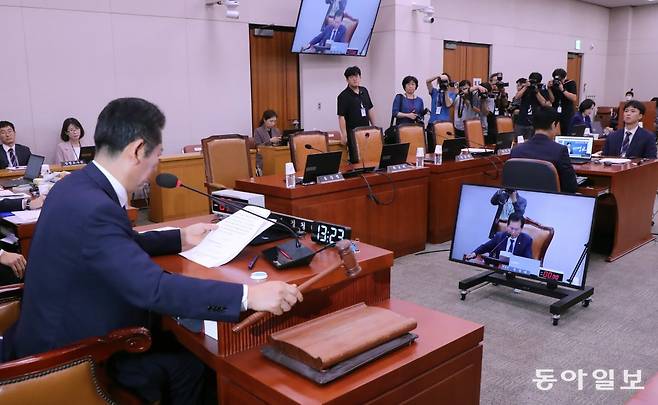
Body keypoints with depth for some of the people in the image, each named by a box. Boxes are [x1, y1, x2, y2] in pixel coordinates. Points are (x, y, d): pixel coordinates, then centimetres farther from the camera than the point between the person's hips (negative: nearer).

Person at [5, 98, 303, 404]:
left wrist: (180, 238, 13)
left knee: (178, 344, 16)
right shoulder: (93, 208, -32)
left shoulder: (79, 185, -1)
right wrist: (248, 295, -40)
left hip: (63, 332, 9)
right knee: (191, 362, 2)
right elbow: (152, 287, -38)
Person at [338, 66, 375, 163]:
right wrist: (344, 135, -19)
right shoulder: (343, 96, -10)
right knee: (356, 159, -4)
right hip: (353, 132, -6)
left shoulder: (364, 91, 10)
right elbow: (341, 116, -14)